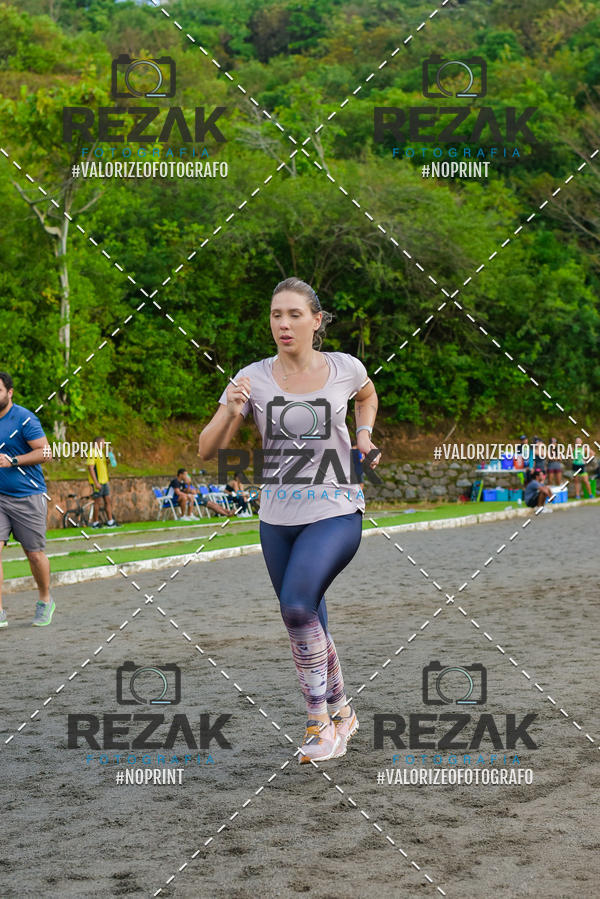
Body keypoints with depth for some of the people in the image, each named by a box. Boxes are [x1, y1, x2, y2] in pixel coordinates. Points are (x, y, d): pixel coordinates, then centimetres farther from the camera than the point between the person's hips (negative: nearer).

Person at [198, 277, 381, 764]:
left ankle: (320, 719, -7)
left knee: (297, 605, -24)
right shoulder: (253, 378, -3)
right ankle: (340, 715, 35)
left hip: (336, 513, -3)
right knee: (308, 624, 12)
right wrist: (231, 411, -24)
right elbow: (207, 450, -6)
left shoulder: (345, 368, -3)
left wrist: (364, 435, 4)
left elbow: (367, 395, 22)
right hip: (278, 518, 3)